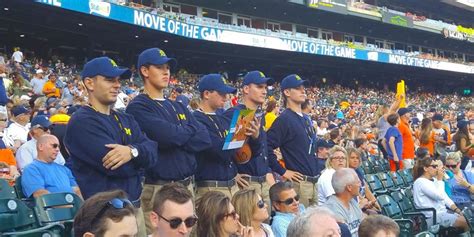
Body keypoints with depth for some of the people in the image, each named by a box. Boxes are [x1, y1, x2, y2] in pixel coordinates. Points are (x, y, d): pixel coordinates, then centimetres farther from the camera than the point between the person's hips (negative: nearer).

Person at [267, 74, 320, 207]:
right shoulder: (284, 119, -12)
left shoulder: (306, 119, 16)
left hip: (314, 181, 8)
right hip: (299, 183, -8)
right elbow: (267, 147, -20)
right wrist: (283, 171, -16)